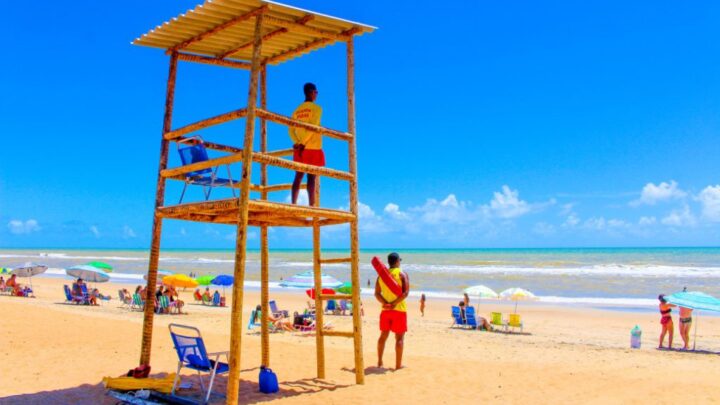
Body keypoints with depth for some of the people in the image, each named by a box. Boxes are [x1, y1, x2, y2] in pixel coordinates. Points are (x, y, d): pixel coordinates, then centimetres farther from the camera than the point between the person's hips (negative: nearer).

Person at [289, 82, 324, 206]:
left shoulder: (297, 110, 14)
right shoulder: (316, 108, -4)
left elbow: (291, 130, 5)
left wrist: (298, 143, -4)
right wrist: (303, 144, -14)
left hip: (299, 149, 5)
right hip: (313, 148, -5)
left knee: (298, 176, 5)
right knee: (311, 177, -7)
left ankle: (294, 204, -2)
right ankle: (312, 206, -10)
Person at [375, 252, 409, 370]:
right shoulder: (402, 274, -7)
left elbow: (377, 293, 0)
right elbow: (406, 292, -18)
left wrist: (385, 303, -10)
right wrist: (395, 303, -17)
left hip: (385, 310, 4)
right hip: (399, 310, -4)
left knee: (383, 335, 15)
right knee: (399, 337, 3)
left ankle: (379, 362, 21)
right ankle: (398, 364, 5)